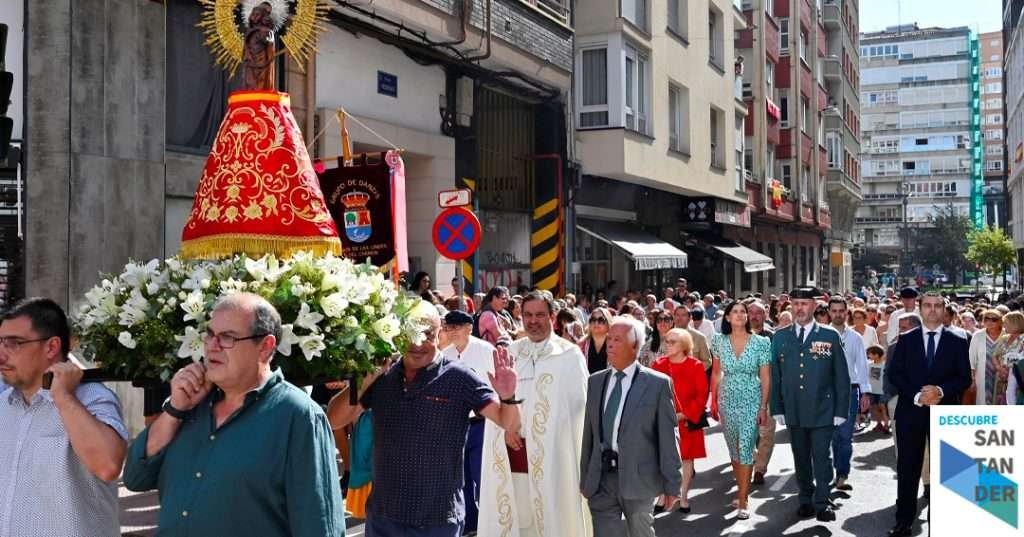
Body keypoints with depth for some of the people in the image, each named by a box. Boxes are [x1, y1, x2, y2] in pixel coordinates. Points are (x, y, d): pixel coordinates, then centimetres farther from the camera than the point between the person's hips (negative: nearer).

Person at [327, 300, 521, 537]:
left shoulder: (458, 377, -8)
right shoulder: (380, 375, 2)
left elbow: (509, 422, -9)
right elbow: (333, 420, 1)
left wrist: (508, 397, -30)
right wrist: (361, 383, -15)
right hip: (381, 514, 3)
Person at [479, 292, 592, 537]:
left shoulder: (569, 355, 0)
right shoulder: (509, 353, 12)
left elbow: (577, 401, -4)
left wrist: (542, 431, -8)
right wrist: (505, 427, -8)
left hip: (551, 451, -3)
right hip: (512, 450, 4)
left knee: (551, 516, -1)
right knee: (515, 516, 7)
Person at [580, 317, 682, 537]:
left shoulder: (657, 383, -6)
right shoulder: (595, 381, 8)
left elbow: (668, 437, -6)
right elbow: (589, 432, 11)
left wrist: (672, 483, -6)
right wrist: (585, 476, 11)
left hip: (638, 478, -3)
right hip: (600, 479, 3)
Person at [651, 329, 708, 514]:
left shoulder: (696, 366, -5)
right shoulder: (659, 365, 2)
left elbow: (702, 394, -6)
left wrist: (685, 414, -14)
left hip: (688, 421, -1)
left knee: (687, 458, 7)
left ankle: (684, 497, 19)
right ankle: (663, 495, 13)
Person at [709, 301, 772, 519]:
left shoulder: (761, 343, -6)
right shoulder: (719, 341, 0)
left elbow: (765, 377, -3)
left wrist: (764, 407, -6)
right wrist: (713, 401, 6)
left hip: (751, 401, -3)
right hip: (727, 401, 3)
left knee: (745, 449, -8)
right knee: (734, 450, 12)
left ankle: (743, 501, -3)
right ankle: (741, 490, 29)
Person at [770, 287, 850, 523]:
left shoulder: (830, 336, -2)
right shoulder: (780, 337, 5)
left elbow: (841, 376, -1)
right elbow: (775, 376, 7)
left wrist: (841, 410, -5)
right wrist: (777, 408, 2)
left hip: (822, 410, -3)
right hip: (793, 412, 3)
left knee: (821, 457, -2)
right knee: (801, 458, 12)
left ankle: (822, 503, 10)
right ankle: (806, 501, 24)